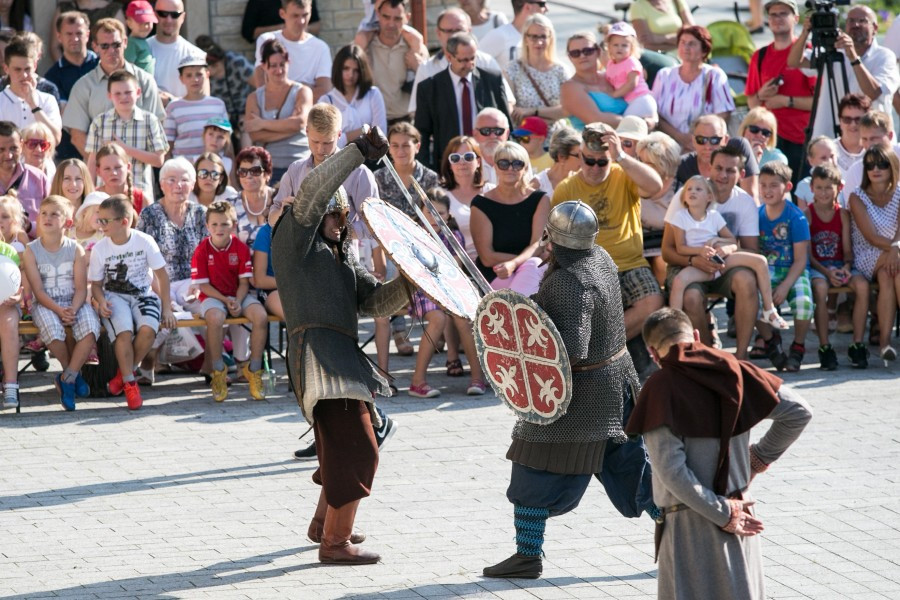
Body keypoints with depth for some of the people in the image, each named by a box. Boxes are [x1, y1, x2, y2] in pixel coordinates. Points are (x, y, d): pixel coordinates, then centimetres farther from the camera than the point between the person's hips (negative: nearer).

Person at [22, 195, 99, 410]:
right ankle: (74, 373, -9)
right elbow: (38, 290, -7)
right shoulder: (32, 251, -1)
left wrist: (73, 309, -24)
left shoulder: (75, 249, 1)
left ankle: (67, 378, -18)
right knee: (52, 327, -35)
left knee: (90, 326, -31)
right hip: (45, 303, -1)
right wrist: (59, 310, -22)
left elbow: (81, 288, -4)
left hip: (74, 302, 1)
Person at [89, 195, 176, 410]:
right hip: (114, 296, 0)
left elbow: (161, 275, 1)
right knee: (124, 331, -32)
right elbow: (96, 284, 4)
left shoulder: (145, 242, -7)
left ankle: (125, 372, -6)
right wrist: (101, 302, -18)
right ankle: (129, 383, -15)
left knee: (148, 329, -31)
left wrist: (166, 307, -3)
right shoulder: (100, 249, -5)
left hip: (142, 294, 0)